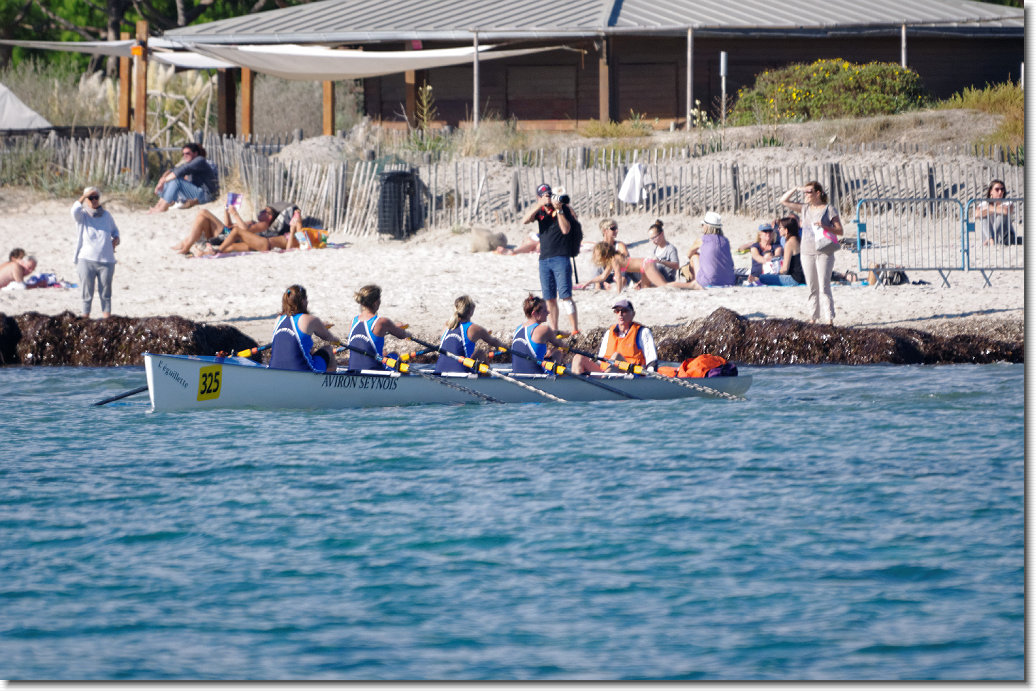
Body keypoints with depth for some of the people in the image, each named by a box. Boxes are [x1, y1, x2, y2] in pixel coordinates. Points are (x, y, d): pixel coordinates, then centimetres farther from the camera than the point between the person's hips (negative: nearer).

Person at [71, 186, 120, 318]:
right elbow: (75, 212, -23)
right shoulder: (82, 215, 1)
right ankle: (85, 318, 9)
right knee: (87, 292, 2)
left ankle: (107, 317, 11)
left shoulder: (106, 215, 12)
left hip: (106, 260, 2)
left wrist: (116, 238, 6)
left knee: (105, 293, 6)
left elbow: (114, 230, 27)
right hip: (86, 259, -2)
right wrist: (83, 197, -29)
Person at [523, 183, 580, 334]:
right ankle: (553, 331, 12)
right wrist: (539, 205, -16)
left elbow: (565, 229, -11)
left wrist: (558, 210, -17)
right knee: (549, 298, 6)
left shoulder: (563, 208, 0)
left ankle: (575, 330, -12)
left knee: (565, 296, -11)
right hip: (544, 259, 5)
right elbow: (525, 221, -7)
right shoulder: (540, 211, 10)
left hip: (560, 258, -5)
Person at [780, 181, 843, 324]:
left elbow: (840, 231, -3)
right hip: (807, 252, 5)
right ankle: (813, 317, 13)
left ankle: (829, 318, -10)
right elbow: (784, 201, 16)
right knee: (812, 288, 8)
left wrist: (825, 227, -19)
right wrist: (796, 189, 4)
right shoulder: (804, 208, 13)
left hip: (824, 252, -5)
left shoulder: (829, 209, -1)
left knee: (824, 288, -10)